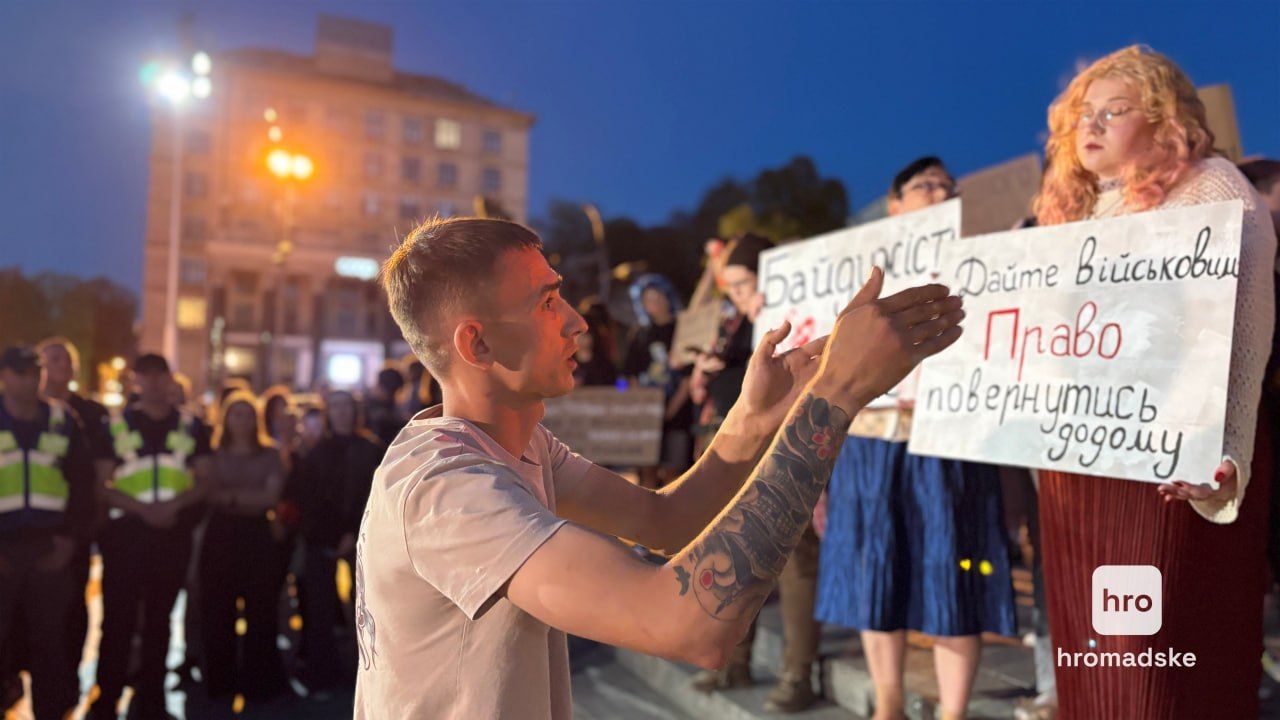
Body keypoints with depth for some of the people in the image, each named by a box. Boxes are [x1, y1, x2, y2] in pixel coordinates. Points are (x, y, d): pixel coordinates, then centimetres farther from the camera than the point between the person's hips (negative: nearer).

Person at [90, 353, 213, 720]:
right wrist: (143, 508, -15)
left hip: (174, 532, 1)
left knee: (159, 618, 10)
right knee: (118, 620, 0)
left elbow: (204, 480, 4)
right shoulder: (115, 425, 4)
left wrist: (175, 503, -14)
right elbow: (101, 485, -1)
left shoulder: (193, 427, 7)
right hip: (125, 530, -1)